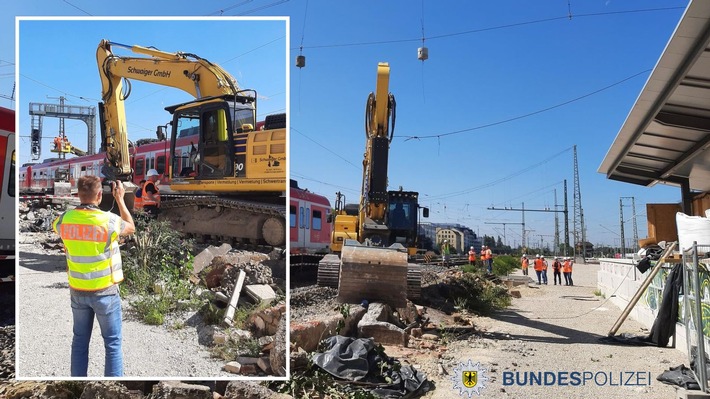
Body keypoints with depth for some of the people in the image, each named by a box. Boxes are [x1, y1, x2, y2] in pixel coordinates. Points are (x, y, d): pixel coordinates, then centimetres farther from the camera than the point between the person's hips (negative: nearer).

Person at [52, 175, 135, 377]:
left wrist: (75, 202, 20)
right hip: (105, 292, -4)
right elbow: (131, 228, 5)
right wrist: (120, 199, 9)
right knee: (113, 343, 6)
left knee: (79, 341, 17)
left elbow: (54, 226, 21)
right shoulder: (109, 220, -18)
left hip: (77, 292, 5)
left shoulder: (65, 219, -5)